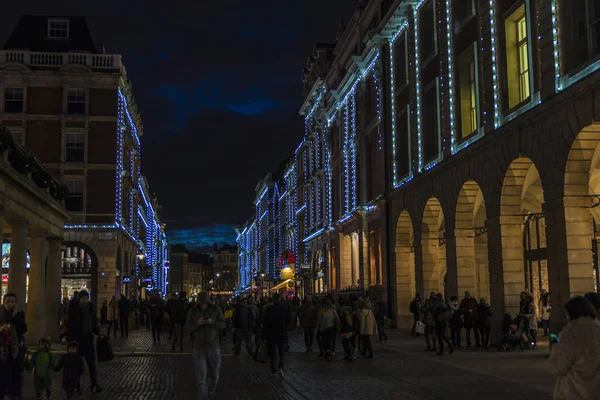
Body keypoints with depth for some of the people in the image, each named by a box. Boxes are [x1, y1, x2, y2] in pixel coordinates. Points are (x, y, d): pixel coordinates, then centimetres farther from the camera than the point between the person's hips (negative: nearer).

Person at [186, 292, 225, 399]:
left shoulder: (216, 310, -5)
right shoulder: (193, 311, -4)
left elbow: (223, 324, -2)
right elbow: (188, 327, -2)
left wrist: (212, 322, -23)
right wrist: (197, 323, -22)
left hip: (213, 346, 1)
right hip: (199, 347, -1)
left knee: (214, 373, 12)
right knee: (201, 374, -6)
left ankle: (210, 391, 39)